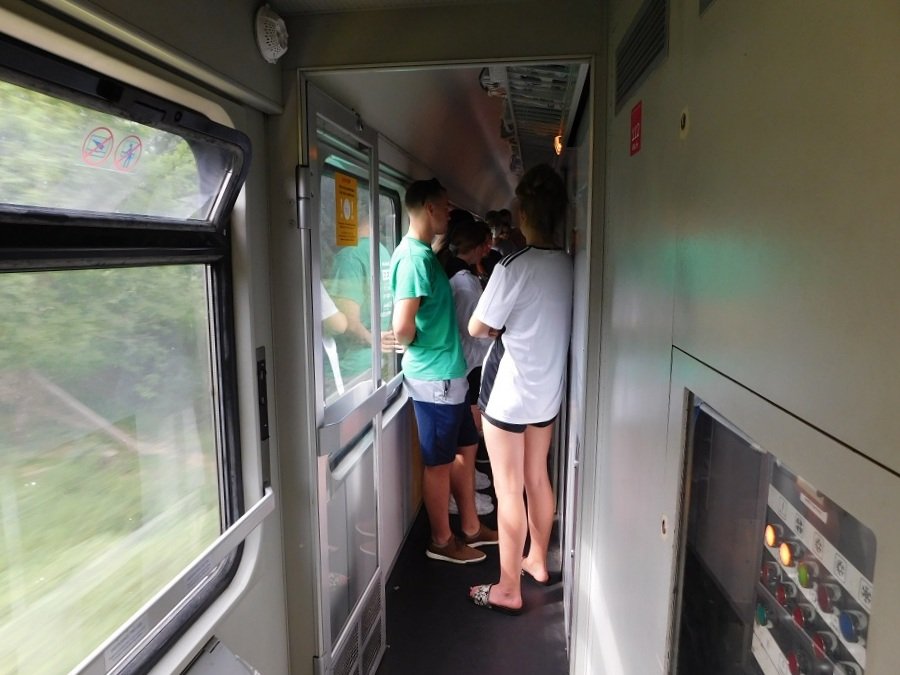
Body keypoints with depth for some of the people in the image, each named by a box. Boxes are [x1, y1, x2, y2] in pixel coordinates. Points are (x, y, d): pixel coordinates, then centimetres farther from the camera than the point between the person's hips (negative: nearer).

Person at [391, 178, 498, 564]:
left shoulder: (424, 253, 11)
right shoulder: (414, 257, -20)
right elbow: (402, 327, -27)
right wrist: (415, 345, -9)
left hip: (447, 374, 10)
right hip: (434, 378, -10)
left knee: (465, 449, 19)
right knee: (440, 462, 6)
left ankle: (470, 527, 35)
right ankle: (442, 541, 25)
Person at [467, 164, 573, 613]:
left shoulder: (514, 267, -20)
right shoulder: (569, 266, 0)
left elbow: (477, 328, -11)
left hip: (509, 393, -7)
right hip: (548, 391, 7)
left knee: (508, 490, 4)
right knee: (537, 479, 21)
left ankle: (508, 589, 17)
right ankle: (537, 561, 39)